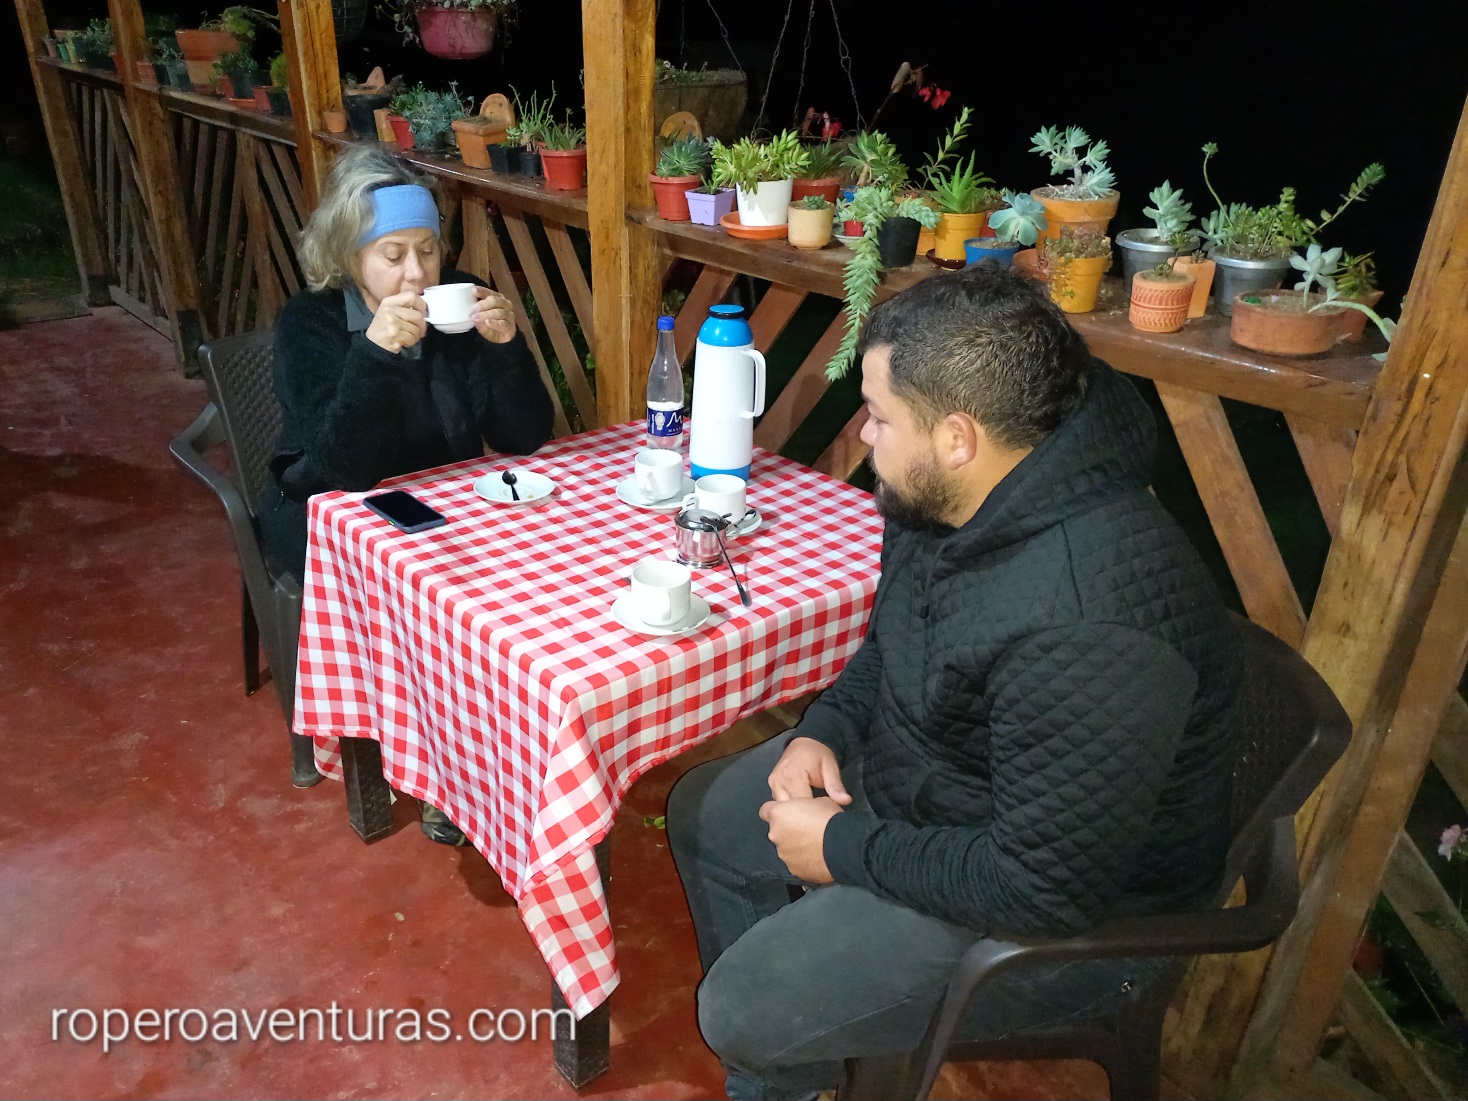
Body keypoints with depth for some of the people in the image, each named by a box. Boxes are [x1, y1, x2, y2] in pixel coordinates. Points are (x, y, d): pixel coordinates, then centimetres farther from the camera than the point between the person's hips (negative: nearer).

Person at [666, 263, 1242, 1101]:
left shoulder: (1084, 630, -38)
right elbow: (893, 646, 10)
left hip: (1073, 913, -9)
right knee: (704, 812, 16)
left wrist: (847, 851, -20)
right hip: (918, 781, 9)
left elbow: (1044, 889, -31)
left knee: (744, 1007, -12)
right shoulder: (952, 497, -9)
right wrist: (825, 730, -6)